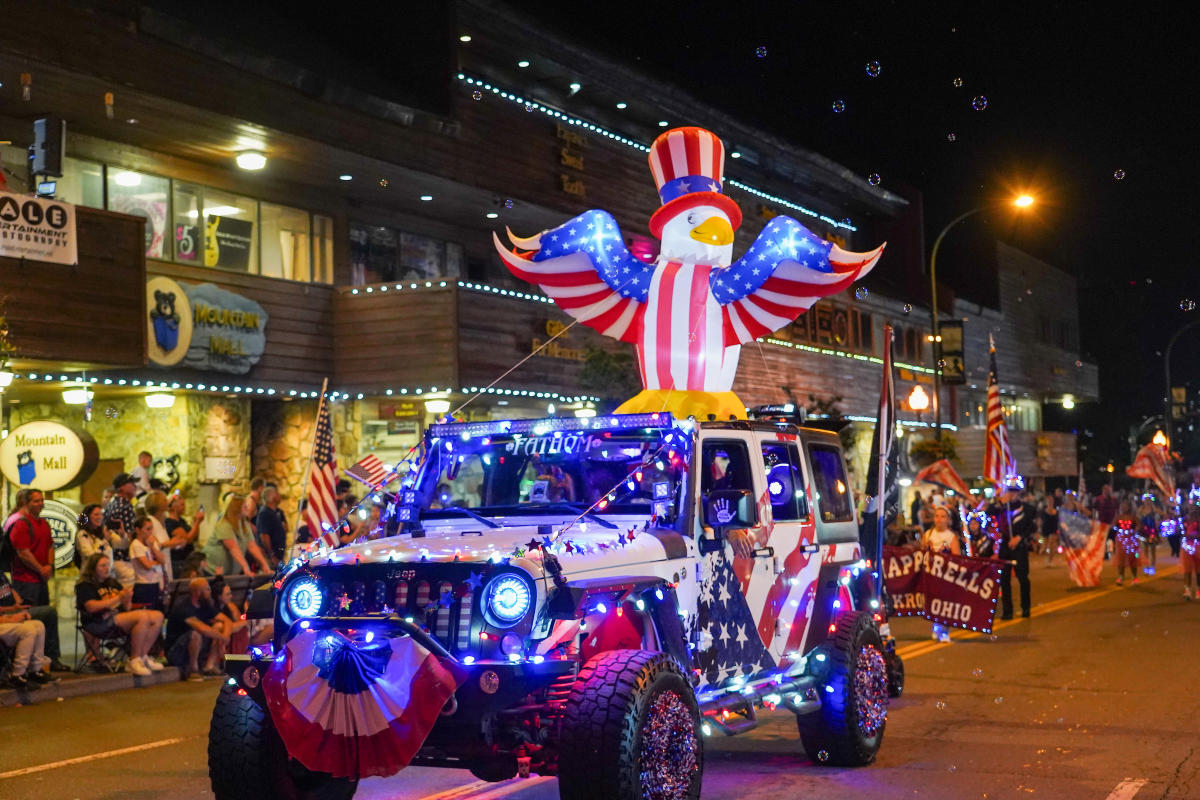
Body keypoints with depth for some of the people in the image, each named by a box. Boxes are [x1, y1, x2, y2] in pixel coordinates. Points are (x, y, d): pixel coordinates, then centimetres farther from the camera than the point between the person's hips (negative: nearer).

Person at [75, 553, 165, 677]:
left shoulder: (113, 583, 24)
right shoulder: (85, 586, 3)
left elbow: (127, 608, 22)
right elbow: (92, 607, -15)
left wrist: (127, 600, -3)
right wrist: (118, 598, -16)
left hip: (121, 617, 8)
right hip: (100, 623, -8)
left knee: (158, 616, -12)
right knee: (143, 617, -30)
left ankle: (142, 657, -11)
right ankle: (134, 661, -24)